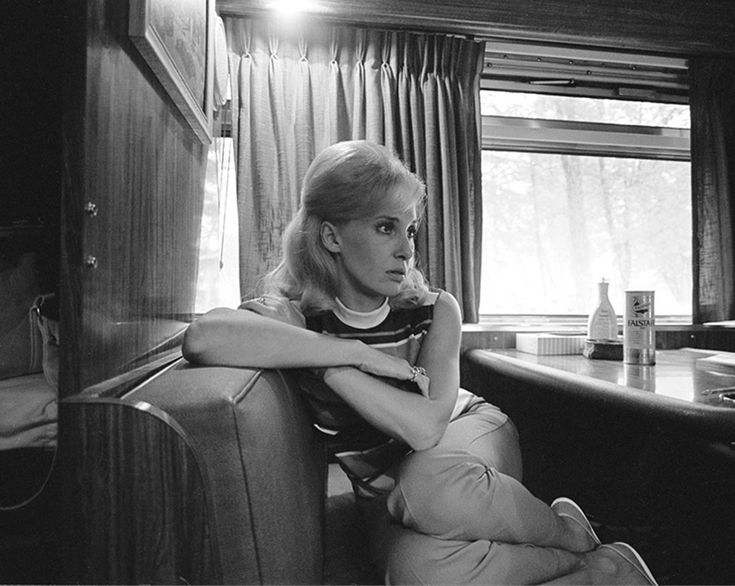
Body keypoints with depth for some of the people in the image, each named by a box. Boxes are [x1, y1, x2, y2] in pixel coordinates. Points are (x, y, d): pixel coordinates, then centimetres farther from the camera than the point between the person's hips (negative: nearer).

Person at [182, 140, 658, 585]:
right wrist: (360, 354, -35)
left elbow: (426, 427, -27)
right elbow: (203, 338, -40)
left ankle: (569, 534, -9)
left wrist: (331, 365, -31)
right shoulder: (294, 316, -17)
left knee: (427, 484, -37)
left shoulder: (435, 311, -13)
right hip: (390, 492, 1)